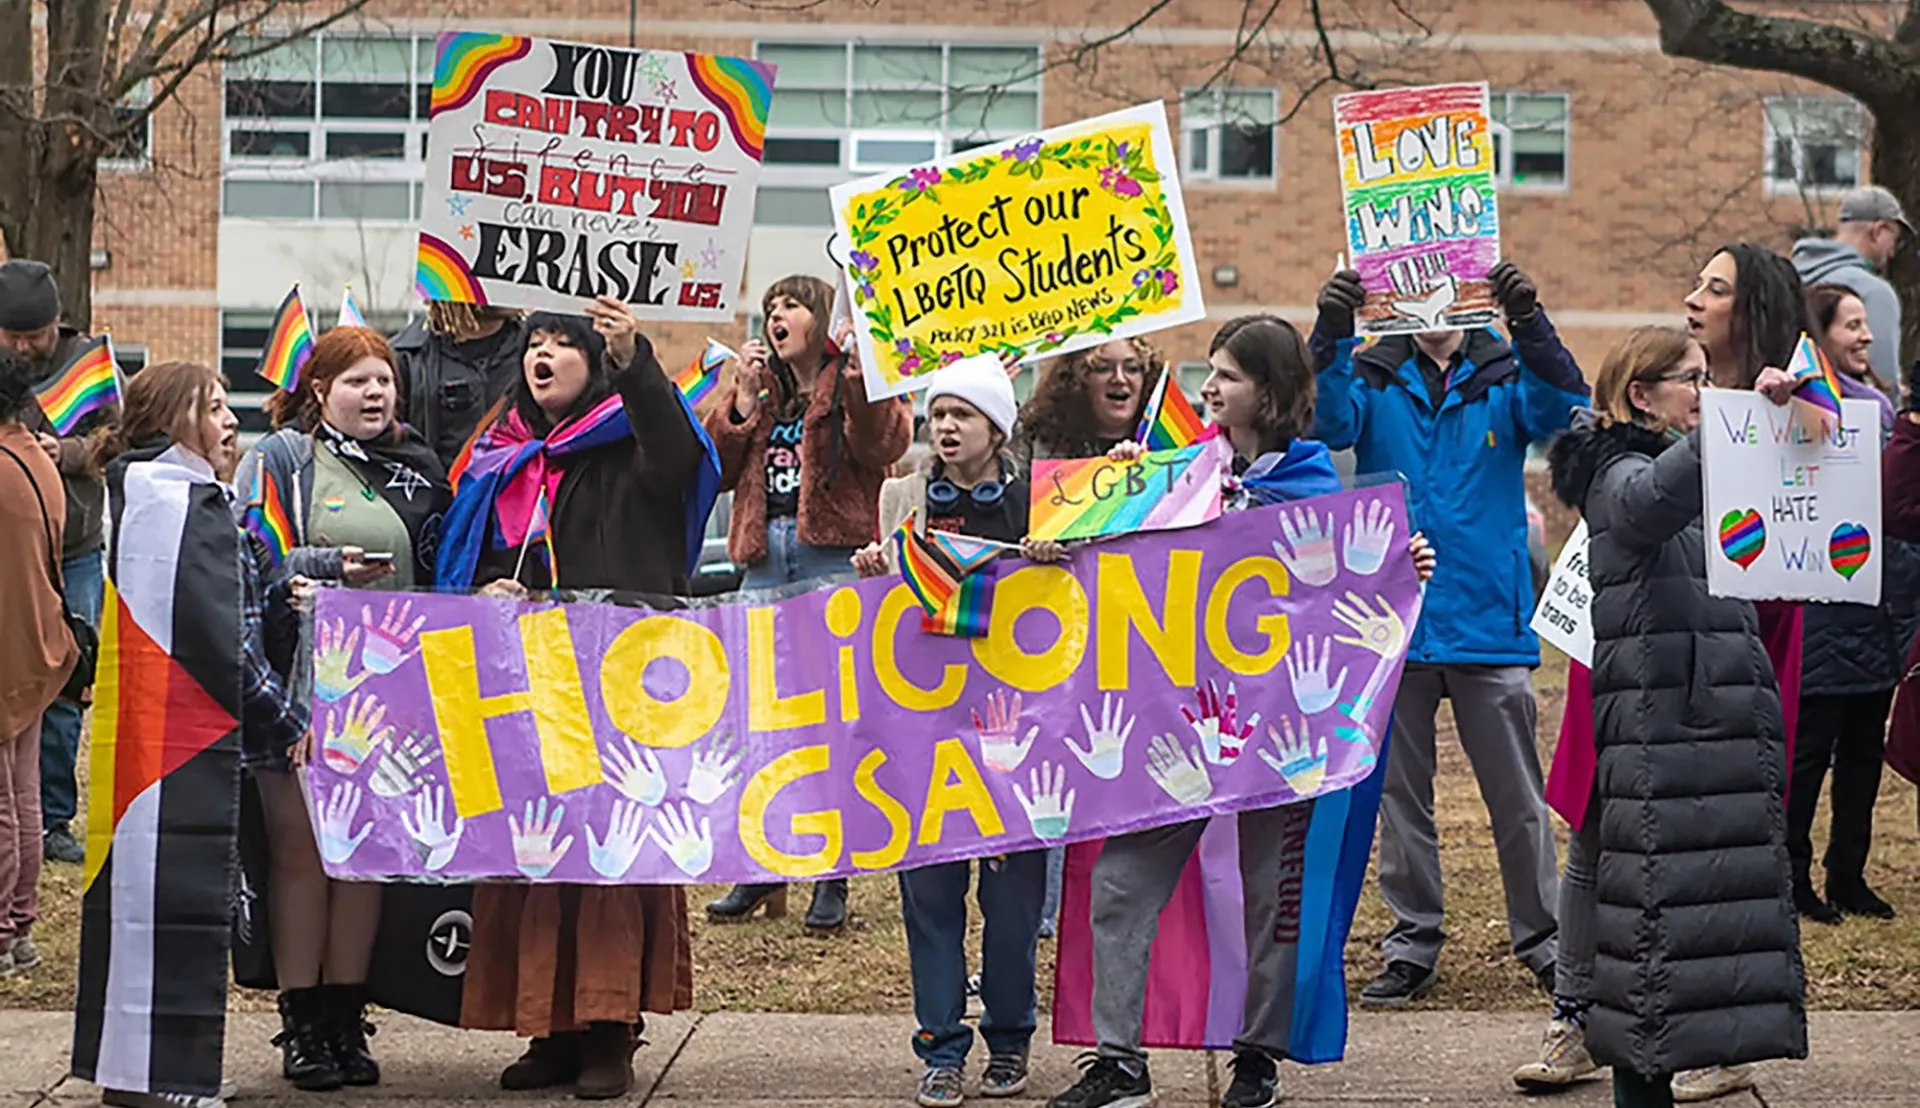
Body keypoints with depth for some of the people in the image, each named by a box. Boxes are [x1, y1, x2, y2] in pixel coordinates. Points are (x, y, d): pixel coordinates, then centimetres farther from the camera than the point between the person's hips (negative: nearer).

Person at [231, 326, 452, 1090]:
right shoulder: (280, 460, 2)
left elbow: (443, 571, 21)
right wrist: (335, 564, -20)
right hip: (301, 686, -4)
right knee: (300, 848, -3)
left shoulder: (416, 468, 16)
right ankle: (301, 1026, 3)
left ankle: (345, 1019, 12)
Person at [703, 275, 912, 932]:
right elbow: (716, 471, 10)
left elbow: (884, 448, -14)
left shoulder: (854, 382, 5)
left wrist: (856, 376, -20)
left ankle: (833, 876, 2)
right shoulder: (757, 388, 20)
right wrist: (743, 401, 0)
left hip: (834, 558, -5)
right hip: (764, 560, 5)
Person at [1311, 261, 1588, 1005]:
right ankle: (1412, 946, 17)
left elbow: (1562, 410, -15)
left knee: (1517, 796, 2)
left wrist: (1530, 322, -31)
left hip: (1488, 619, -1)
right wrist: (1331, 334, -29)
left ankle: (1543, 942, 12)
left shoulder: (1505, 377, 4)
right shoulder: (1373, 378, 6)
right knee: (1400, 793, 8)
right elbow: (1329, 422, -13)